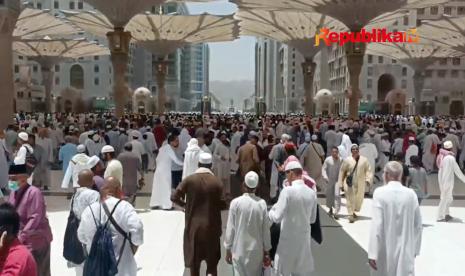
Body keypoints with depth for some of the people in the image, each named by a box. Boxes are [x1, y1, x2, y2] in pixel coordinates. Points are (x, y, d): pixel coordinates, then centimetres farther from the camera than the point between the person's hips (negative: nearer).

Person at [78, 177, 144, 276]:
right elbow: (136, 227, -27)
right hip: (121, 268, -4)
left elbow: (81, 237, 9)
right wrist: (135, 244, -10)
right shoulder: (123, 207, -15)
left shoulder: (89, 210, 0)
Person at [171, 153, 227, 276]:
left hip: (193, 225, 0)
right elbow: (222, 204, -9)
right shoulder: (216, 182, -10)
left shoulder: (189, 180, -9)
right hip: (211, 226, 0)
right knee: (212, 258, 16)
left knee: (194, 258, 14)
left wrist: (185, 205, 7)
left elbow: (174, 197, -11)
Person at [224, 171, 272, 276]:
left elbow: (230, 228, -7)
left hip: (239, 250, -1)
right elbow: (266, 229, -2)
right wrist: (266, 250, 10)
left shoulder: (236, 202, -11)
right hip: (256, 250, 2)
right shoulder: (262, 203, -8)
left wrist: (228, 249, 4)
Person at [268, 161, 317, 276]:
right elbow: (312, 219, 8)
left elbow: (276, 218, -18)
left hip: (288, 238, -5)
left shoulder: (287, 191, -19)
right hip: (304, 238, 5)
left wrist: (271, 211, 2)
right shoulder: (312, 193, -2)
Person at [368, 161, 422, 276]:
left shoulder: (380, 193, -12)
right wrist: (415, 248, 18)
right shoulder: (411, 194, -1)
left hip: (385, 250, -2)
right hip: (405, 250, 2)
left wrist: (372, 253, -15)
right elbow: (418, 225, 6)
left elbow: (376, 224, -17)